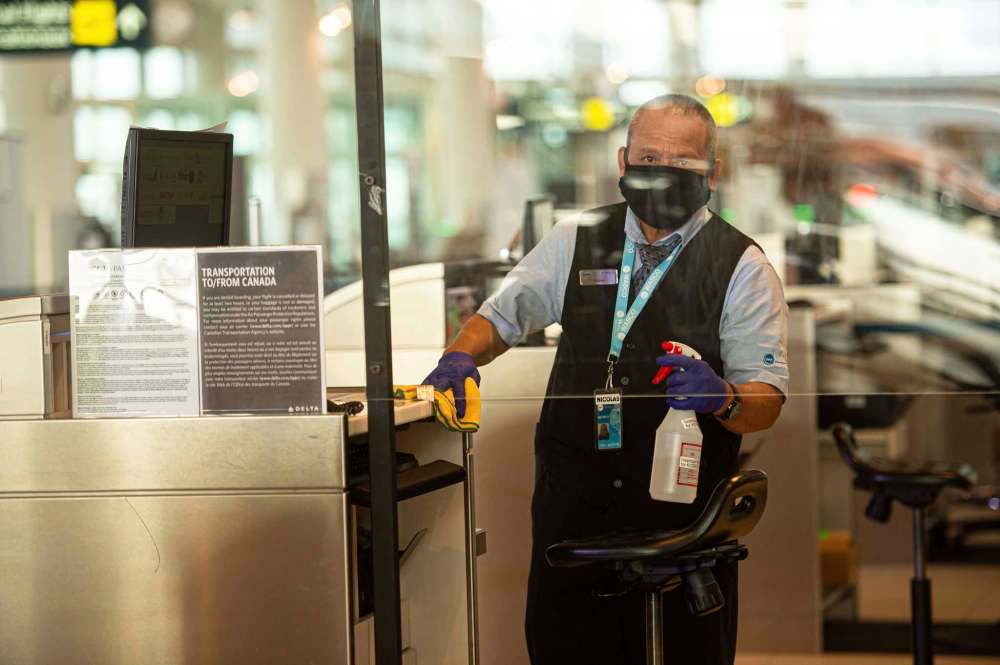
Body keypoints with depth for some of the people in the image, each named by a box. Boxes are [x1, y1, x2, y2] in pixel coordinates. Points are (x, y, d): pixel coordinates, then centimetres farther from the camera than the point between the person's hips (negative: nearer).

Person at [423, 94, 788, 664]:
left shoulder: (743, 267, -1)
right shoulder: (576, 242, 9)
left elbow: (767, 401, -6)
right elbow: (500, 318, 17)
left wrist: (721, 398, -28)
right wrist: (460, 358, -5)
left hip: (682, 515, -2)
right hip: (573, 505, 3)